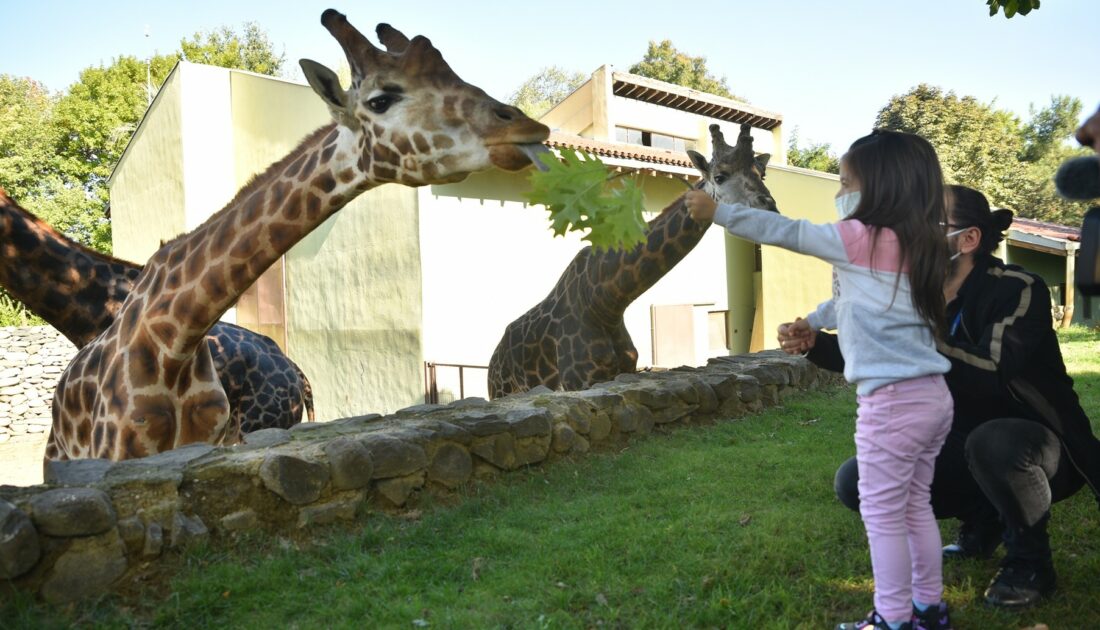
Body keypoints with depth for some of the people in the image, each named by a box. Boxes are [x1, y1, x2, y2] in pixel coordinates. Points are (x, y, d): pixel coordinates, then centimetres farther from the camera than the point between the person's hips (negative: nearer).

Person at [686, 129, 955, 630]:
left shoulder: (860, 239, -12)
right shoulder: (913, 245, 13)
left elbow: (784, 232, -4)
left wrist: (716, 211, 5)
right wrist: (808, 323, 22)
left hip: (892, 401, -9)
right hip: (931, 396, 9)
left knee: (882, 512, 3)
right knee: (914, 506, 19)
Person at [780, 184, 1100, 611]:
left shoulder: (1017, 290, -22)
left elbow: (992, 373, -37)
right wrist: (815, 343, -16)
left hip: (1039, 446, -6)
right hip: (964, 450, 6)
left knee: (992, 441, -40)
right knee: (855, 483, -8)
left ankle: (1029, 560, -10)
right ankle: (982, 517, 12)